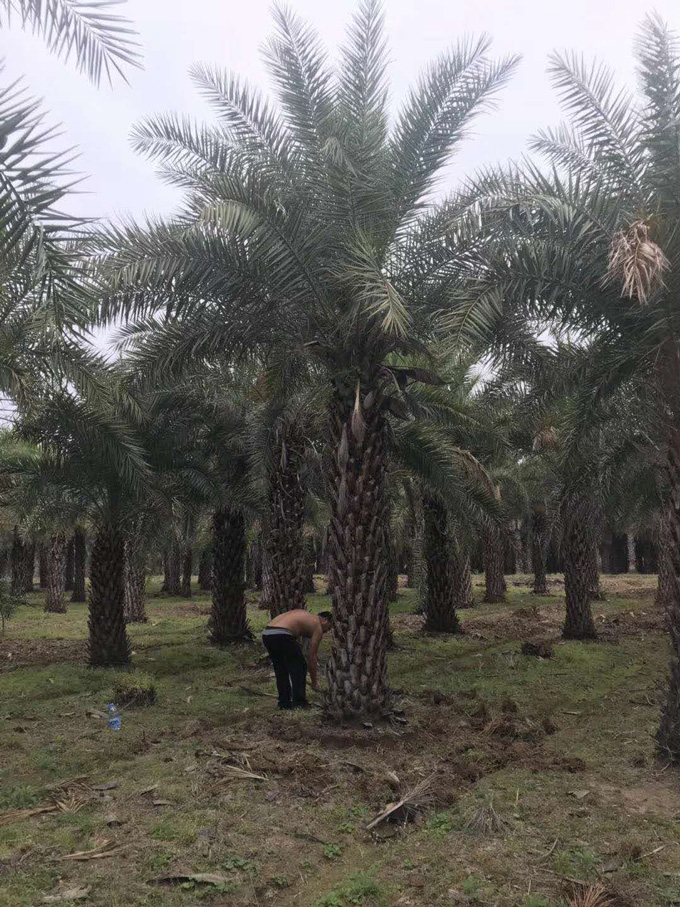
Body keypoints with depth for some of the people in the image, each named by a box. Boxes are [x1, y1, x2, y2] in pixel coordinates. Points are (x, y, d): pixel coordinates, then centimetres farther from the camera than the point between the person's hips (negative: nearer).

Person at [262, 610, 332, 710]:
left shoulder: (304, 615, 32)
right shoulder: (317, 626, 11)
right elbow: (312, 656, 11)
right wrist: (314, 682, 22)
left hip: (266, 634, 8)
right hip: (281, 635, -8)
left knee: (280, 671, 23)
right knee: (299, 668, 11)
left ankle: (284, 703, 25)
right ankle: (298, 703, 14)